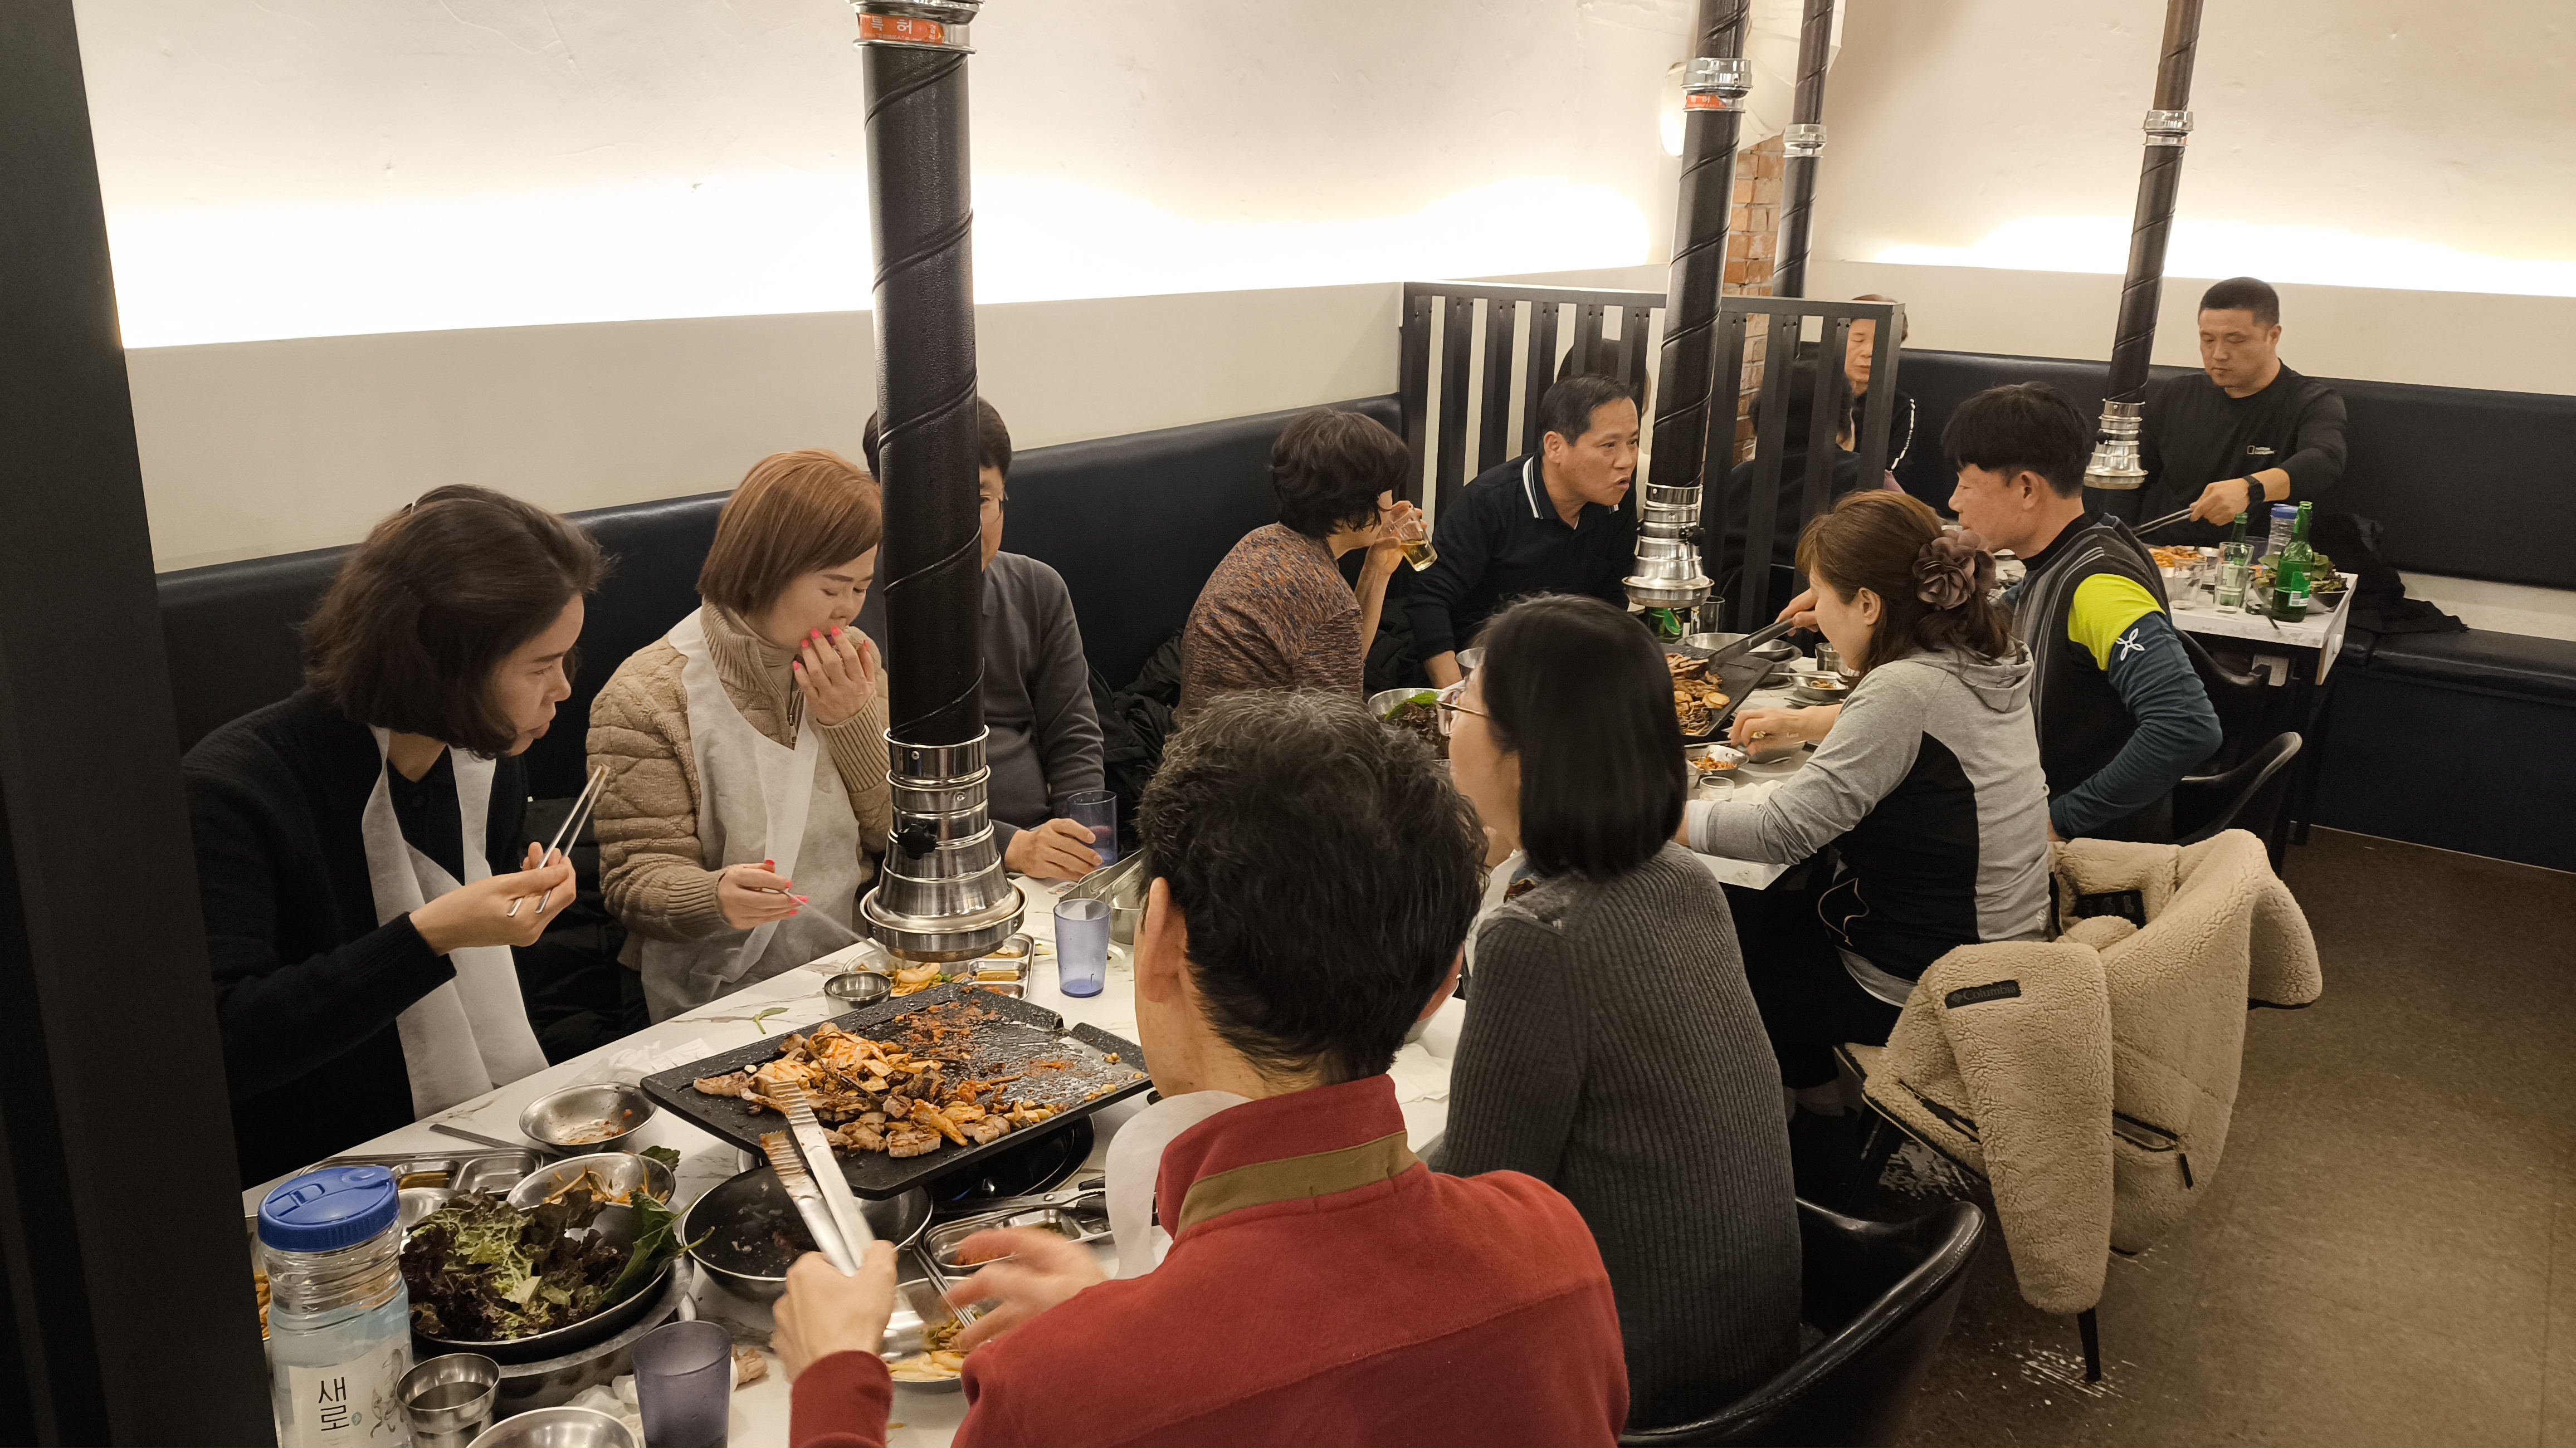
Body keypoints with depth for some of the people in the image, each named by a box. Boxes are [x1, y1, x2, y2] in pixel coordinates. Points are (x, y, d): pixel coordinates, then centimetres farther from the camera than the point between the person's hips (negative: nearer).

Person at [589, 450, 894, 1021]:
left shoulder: (853, 660, 9)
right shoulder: (645, 698, -9)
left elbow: (904, 833, 7)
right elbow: (637, 878, -8)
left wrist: (854, 723, -9)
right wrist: (716, 895, -31)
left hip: (857, 970, 5)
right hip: (724, 995, -4)